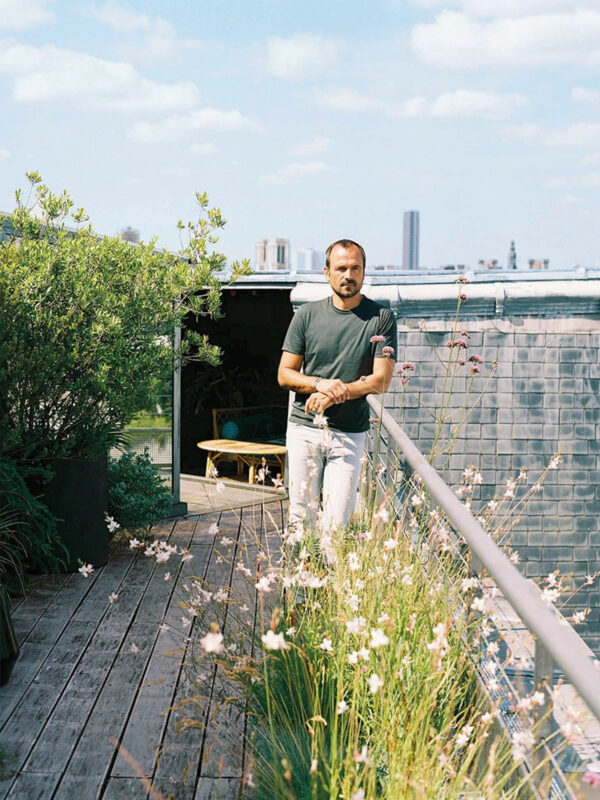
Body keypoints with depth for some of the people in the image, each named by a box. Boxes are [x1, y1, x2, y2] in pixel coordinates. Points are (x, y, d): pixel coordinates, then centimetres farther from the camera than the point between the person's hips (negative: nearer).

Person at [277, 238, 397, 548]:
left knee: (336, 523, -5)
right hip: (304, 428, 2)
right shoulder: (307, 314, 6)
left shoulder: (381, 318, 1)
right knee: (300, 517, 2)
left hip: (350, 433, -1)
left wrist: (335, 394, -17)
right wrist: (321, 384, -13)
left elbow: (381, 381, -5)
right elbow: (284, 374, 6)